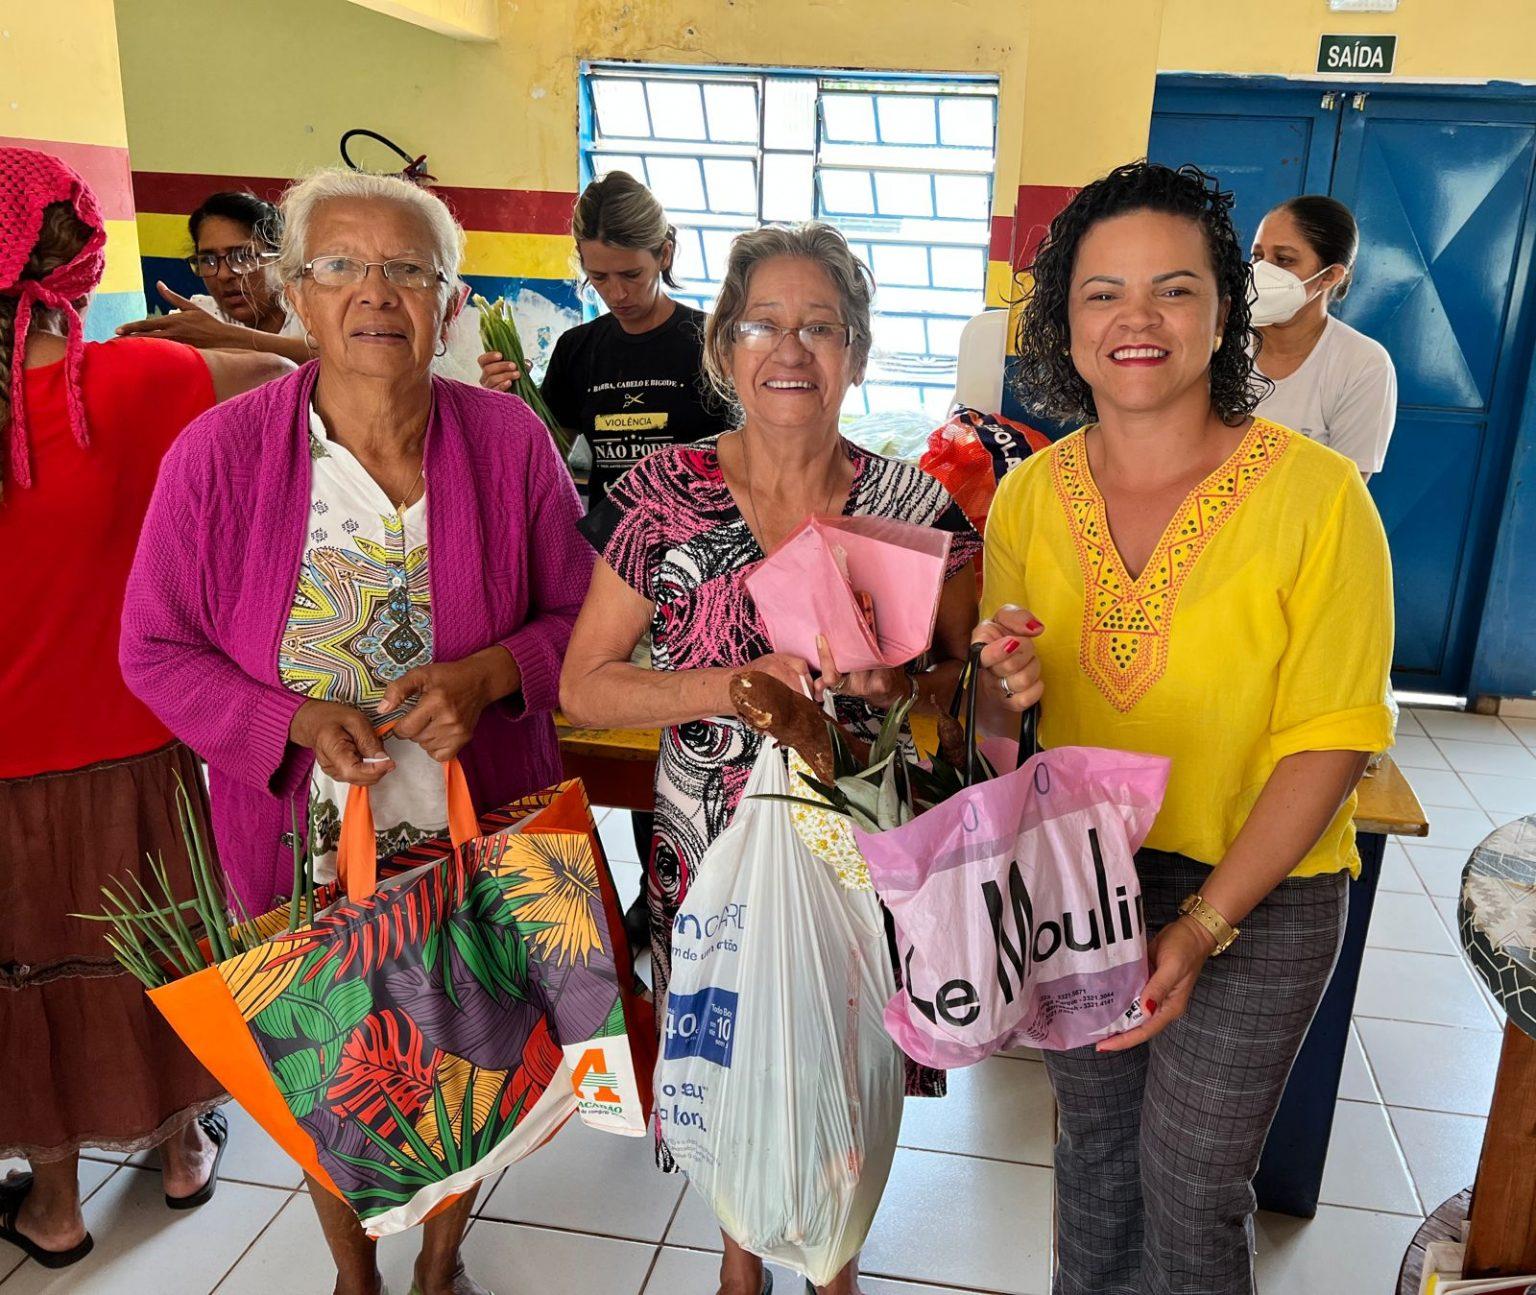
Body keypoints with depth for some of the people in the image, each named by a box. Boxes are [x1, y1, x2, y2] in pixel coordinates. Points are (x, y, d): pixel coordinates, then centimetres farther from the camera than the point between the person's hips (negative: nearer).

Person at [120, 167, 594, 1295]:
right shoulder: (220, 453, -11)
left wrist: (490, 674, -20)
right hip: (305, 845, 0)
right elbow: (156, 649, -3)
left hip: (482, 834, 1)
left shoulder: (510, 441, -8)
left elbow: (577, 618, 0)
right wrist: (297, 722, -19)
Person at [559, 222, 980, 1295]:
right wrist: (737, 686, -21)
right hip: (714, 856, 0)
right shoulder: (665, 495, -8)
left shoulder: (916, 506, -6)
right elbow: (584, 687, -7)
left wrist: (895, 685, -21)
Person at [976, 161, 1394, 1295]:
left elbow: (1329, 745, -16)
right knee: (1093, 1137, 24)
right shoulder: (1029, 495, -5)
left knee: (1191, 1185, 13)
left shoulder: (1318, 495, -18)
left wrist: (1199, 929, -20)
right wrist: (1004, 693, -20)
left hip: (1259, 900, -3)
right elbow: (1001, 720, 4)